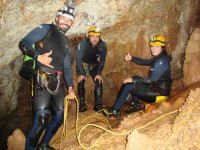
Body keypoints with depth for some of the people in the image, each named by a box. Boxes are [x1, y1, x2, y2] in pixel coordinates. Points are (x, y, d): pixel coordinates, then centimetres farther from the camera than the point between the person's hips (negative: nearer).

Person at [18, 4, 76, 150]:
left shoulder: (65, 42, 21)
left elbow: (67, 66, 19)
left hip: (58, 82, 7)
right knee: (41, 119, -11)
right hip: (42, 81, -7)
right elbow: (23, 43, -5)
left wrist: (70, 86, 9)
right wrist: (38, 57, -18)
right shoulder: (45, 29, 2)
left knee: (60, 116, 11)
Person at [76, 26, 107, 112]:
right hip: (82, 64, -2)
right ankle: (82, 105, -6)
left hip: (94, 64, 2)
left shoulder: (103, 45, -24)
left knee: (99, 82, -13)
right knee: (81, 82, -17)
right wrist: (81, 74, -30)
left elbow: (102, 61, -15)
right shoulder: (83, 44, -30)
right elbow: (78, 59, -25)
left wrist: (98, 74, -22)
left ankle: (98, 105, -3)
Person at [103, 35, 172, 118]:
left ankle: (114, 111, 1)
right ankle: (135, 105, 19)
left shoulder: (162, 61, -22)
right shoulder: (157, 58, 7)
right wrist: (131, 58, -5)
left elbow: (152, 79, -25)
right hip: (155, 87, 10)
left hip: (159, 94, -10)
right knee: (135, 79, 16)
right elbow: (145, 62, 13)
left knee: (128, 86, -10)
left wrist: (133, 80, -21)